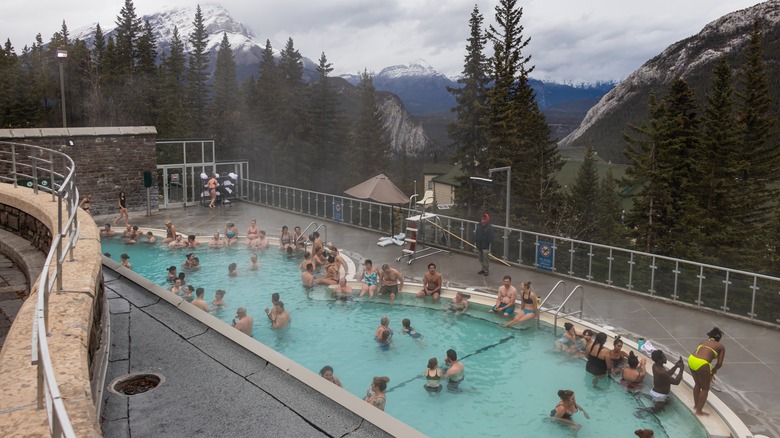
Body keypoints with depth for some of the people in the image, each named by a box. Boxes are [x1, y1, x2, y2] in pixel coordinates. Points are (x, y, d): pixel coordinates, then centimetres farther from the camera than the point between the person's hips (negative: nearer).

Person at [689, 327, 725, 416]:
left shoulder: (704, 342, 27)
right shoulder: (721, 347, 14)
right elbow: (719, 364, 5)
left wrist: (708, 372, 29)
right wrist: (713, 371, 25)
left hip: (691, 359, 6)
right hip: (701, 364, -6)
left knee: (697, 384, 29)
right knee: (705, 388, 15)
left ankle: (696, 405, 43)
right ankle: (699, 410, 20)